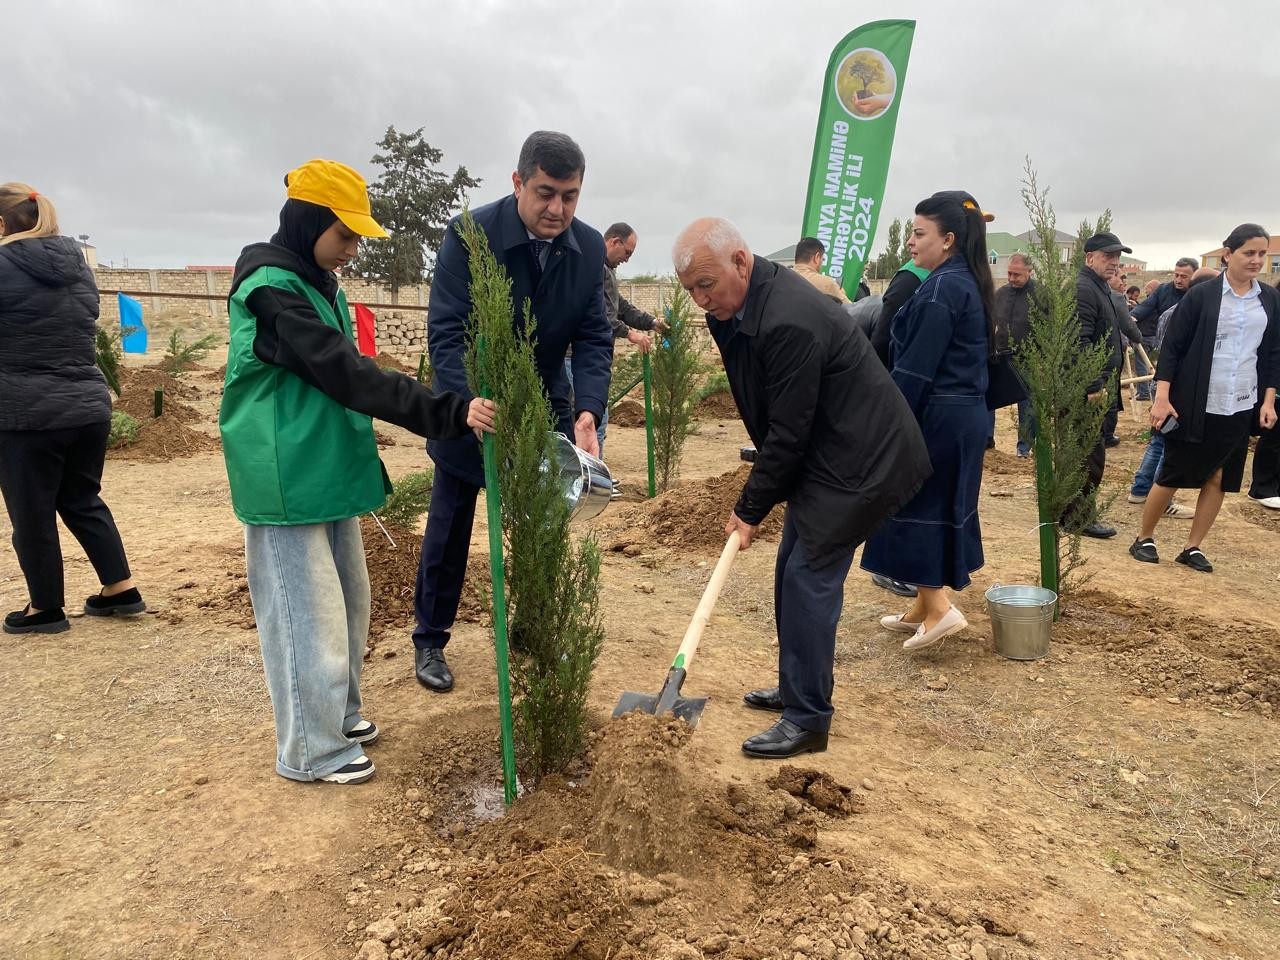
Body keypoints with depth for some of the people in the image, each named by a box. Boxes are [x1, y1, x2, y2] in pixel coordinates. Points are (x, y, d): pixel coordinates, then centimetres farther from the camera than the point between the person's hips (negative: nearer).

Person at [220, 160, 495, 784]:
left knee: (347, 601, 17)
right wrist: (451, 414, -31)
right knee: (308, 613, 0)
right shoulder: (271, 292, -18)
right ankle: (312, 750, 15)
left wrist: (362, 462, 22)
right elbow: (353, 376, -27)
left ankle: (337, 714, 33)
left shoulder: (318, 286, 13)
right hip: (287, 485, -9)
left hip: (328, 473, 10)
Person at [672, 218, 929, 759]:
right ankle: (798, 689, 29)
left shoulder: (789, 322, -28)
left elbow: (788, 431, -23)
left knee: (809, 578, -8)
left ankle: (807, 718, 3)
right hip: (824, 456, 10)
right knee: (794, 573, 14)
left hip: (859, 460, -10)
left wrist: (751, 508, -13)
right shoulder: (741, 305, 3)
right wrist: (757, 496, 11)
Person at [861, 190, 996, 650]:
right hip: (965, 414, 10)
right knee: (941, 508, 14)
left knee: (914, 507, 0)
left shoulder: (942, 288, -17)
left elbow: (916, 369, -21)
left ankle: (939, 608, 0)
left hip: (934, 417, -10)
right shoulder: (969, 283, 13)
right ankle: (926, 607, 24)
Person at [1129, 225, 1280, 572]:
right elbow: (1172, 347, -7)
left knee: (1219, 479, 6)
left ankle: (1192, 548, 17)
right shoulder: (1202, 295, -6)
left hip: (1240, 408, 4)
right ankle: (1144, 539, 20)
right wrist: (1162, 397, -13)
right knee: (1171, 476, 4)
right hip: (1196, 406, -4)